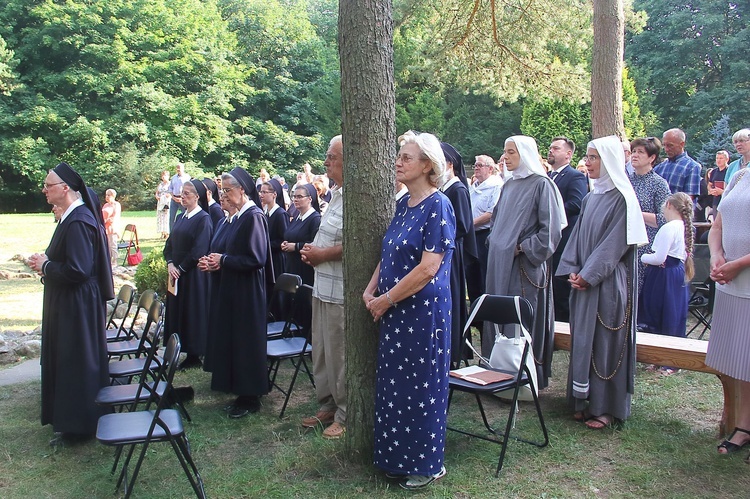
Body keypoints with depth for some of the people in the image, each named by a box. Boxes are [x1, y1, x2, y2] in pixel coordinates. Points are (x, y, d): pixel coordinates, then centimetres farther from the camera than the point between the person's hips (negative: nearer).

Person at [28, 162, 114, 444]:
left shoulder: (78, 222, -23)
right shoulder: (73, 215, 9)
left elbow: (77, 270, -28)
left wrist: (44, 266, -13)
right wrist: (47, 263, 2)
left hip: (76, 306, -10)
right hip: (69, 304, 10)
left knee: (75, 363, 2)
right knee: (66, 361, 20)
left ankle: (76, 426, 17)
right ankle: (67, 417, 35)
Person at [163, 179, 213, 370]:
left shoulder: (203, 219, -12)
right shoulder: (180, 218, 13)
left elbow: (199, 250, -18)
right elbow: (169, 244, 13)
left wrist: (181, 268, -14)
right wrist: (170, 264, -4)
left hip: (194, 275, -8)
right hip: (177, 274, 8)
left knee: (193, 313, 0)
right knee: (177, 311, 11)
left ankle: (195, 355, 11)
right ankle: (188, 352, 21)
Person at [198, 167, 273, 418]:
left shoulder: (254, 217, -17)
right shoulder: (239, 217, 11)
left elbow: (256, 259, -22)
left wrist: (222, 260, -15)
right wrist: (215, 262, 0)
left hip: (248, 291, -9)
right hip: (232, 289, 9)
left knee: (246, 341, 0)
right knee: (233, 340, 14)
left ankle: (250, 398, 14)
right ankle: (241, 393, 26)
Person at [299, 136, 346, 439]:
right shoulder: (335, 194, 16)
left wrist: (323, 254, -15)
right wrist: (313, 250, 9)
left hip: (340, 289, -10)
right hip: (323, 286, 10)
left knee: (339, 354, 1)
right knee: (321, 351, 18)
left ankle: (345, 416, 17)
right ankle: (328, 406, 32)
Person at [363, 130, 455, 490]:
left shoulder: (438, 206, -15)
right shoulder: (403, 204, 10)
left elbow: (428, 268, -21)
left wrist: (386, 299, -15)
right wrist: (371, 290, 0)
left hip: (424, 310, -8)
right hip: (395, 310, 8)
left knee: (422, 385, 5)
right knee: (394, 383, 15)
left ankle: (427, 464, 23)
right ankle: (399, 457, 32)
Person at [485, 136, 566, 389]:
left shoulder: (542, 184, -8)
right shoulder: (509, 185, 14)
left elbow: (551, 229, -14)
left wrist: (523, 249, -13)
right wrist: (494, 242, 12)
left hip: (524, 266, -7)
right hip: (500, 263, 8)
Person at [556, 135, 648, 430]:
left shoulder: (622, 198, -10)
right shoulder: (591, 198, 13)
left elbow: (615, 244, -15)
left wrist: (588, 275, -15)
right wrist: (573, 271, -1)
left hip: (609, 284, -7)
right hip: (584, 282, 7)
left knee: (606, 342, 0)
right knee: (582, 340, 10)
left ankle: (607, 407, 11)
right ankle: (586, 401, 22)